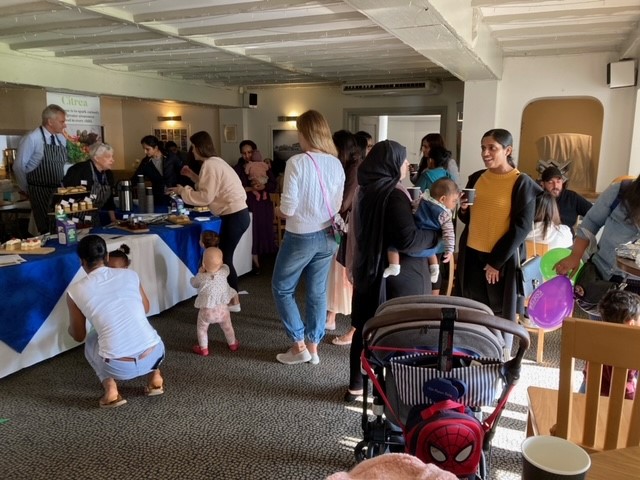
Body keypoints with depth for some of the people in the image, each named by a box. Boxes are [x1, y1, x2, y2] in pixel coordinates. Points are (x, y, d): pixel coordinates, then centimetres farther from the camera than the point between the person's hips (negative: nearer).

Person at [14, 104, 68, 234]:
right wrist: (26, 189, 2)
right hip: (40, 192, -6)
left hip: (58, 190, 6)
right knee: (46, 229, -2)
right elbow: (19, 166, -8)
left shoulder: (62, 139, 5)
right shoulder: (31, 139, -14)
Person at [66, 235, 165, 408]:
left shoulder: (75, 290, 3)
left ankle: (110, 389, 14)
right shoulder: (130, 275, 8)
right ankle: (155, 378, 23)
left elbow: (78, 336, 16)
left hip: (119, 368, -2)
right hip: (154, 356, 2)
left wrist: (70, 328, 39)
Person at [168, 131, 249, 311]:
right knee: (224, 257, 15)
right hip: (237, 214, 10)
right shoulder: (215, 161, 17)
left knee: (224, 258, 0)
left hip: (234, 216, -10)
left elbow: (206, 196, -18)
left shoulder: (209, 164, -14)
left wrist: (182, 191, -8)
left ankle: (233, 301, 10)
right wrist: (193, 176, 16)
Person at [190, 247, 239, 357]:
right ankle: (232, 344, 40)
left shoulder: (201, 277, -15)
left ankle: (203, 349, 27)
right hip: (222, 308, 3)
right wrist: (217, 265, 17)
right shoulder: (224, 272, -11)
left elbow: (193, 284, 7)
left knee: (202, 328, 21)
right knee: (227, 326, 25)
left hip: (206, 310, -2)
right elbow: (225, 267, 14)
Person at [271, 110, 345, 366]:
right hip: (327, 235, 6)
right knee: (318, 291, 15)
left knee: (282, 288, 13)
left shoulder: (297, 162, -17)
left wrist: (277, 210, 4)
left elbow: (288, 208, -17)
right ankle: (313, 346, 25)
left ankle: (299, 345, 16)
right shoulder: (336, 164, 0)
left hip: (301, 236, -6)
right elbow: (337, 205, 6)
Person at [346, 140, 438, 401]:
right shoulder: (393, 194, -20)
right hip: (396, 273, -8)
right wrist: (436, 236, -11)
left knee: (365, 327, 14)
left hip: (368, 269, 8)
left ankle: (356, 385, 25)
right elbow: (408, 239, -26)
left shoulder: (366, 190, 6)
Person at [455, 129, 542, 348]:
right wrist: (463, 209, -6)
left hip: (502, 259, -5)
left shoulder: (522, 183, -9)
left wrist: (497, 261, -13)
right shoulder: (476, 178, 8)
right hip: (471, 255, 5)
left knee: (500, 314, 5)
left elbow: (521, 227, -12)